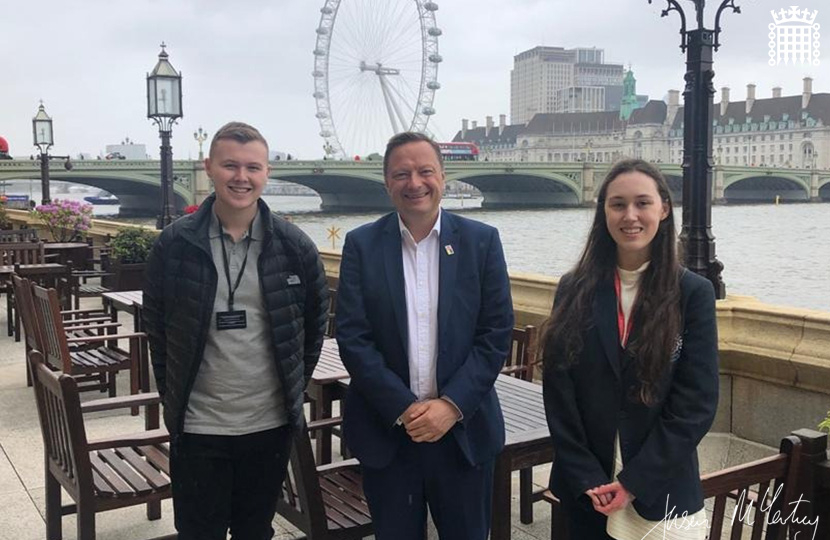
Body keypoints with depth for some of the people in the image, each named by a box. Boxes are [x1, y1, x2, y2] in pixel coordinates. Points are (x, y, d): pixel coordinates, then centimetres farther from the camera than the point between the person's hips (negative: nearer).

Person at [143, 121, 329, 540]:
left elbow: (316, 318, 9)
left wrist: (296, 386, 7)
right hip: (197, 426, -1)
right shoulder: (175, 244, -6)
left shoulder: (294, 246, -4)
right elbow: (155, 325, 5)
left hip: (270, 423, 1)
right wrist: (172, 396, 5)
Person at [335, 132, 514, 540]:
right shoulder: (361, 245, -1)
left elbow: (496, 333, -3)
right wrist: (404, 408, -13)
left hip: (465, 429, 0)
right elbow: (352, 337, -6)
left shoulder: (482, 241, 0)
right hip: (386, 431, 0)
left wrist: (452, 405, -12)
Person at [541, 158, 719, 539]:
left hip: (661, 490, -1)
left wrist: (635, 481, -13)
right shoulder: (574, 290, -2)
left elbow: (696, 403, -9)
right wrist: (586, 478, -10)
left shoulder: (693, 293, -6)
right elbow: (558, 393, -3)